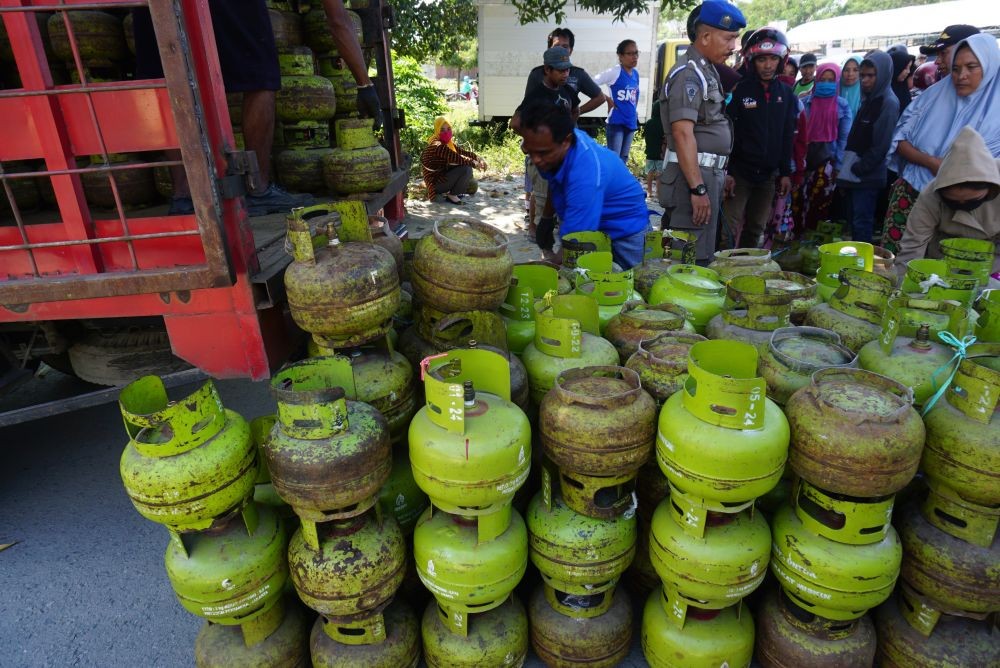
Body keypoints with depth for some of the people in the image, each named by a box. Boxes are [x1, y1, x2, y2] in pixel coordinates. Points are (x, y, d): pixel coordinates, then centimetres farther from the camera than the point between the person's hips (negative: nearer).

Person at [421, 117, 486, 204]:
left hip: (442, 175, 10)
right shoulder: (437, 146, -21)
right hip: (436, 183, -10)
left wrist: (477, 157, -4)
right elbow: (457, 158, -26)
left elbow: (462, 151, 9)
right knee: (466, 168, -20)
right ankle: (452, 195, -7)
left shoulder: (446, 143, 8)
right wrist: (474, 163, -17)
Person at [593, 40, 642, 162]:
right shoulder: (614, 73, -10)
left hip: (631, 122, 7)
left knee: (623, 158, 13)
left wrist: (634, 110, 12)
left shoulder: (636, 74, 10)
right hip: (616, 122, -7)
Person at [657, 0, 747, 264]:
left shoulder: (707, 71, 17)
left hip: (708, 173, 10)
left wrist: (720, 176, 23)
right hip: (694, 174, -10)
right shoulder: (689, 74, -13)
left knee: (704, 250, 15)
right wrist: (697, 189, -25)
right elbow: (683, 134, -22)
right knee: (693, 258, -7)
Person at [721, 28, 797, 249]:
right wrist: (726, 172, -15)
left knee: (756, 229, 9)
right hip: (739, 171, -4)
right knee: (729, 227, -11)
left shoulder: (786, 94, 10)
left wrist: (785, 173, 9)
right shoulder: (739, 90, -3)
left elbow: (787, 137, 13)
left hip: (768, 175, 5)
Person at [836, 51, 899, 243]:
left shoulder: (889, 103, -10)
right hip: (854, 176, 8)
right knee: (854, 222, 13)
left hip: (867, 177, -8)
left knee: (861, 224, -6)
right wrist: (847, 169, 11)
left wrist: (858, 169, -12)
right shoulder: (868, 99, 16)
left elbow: (882, 145, -16)